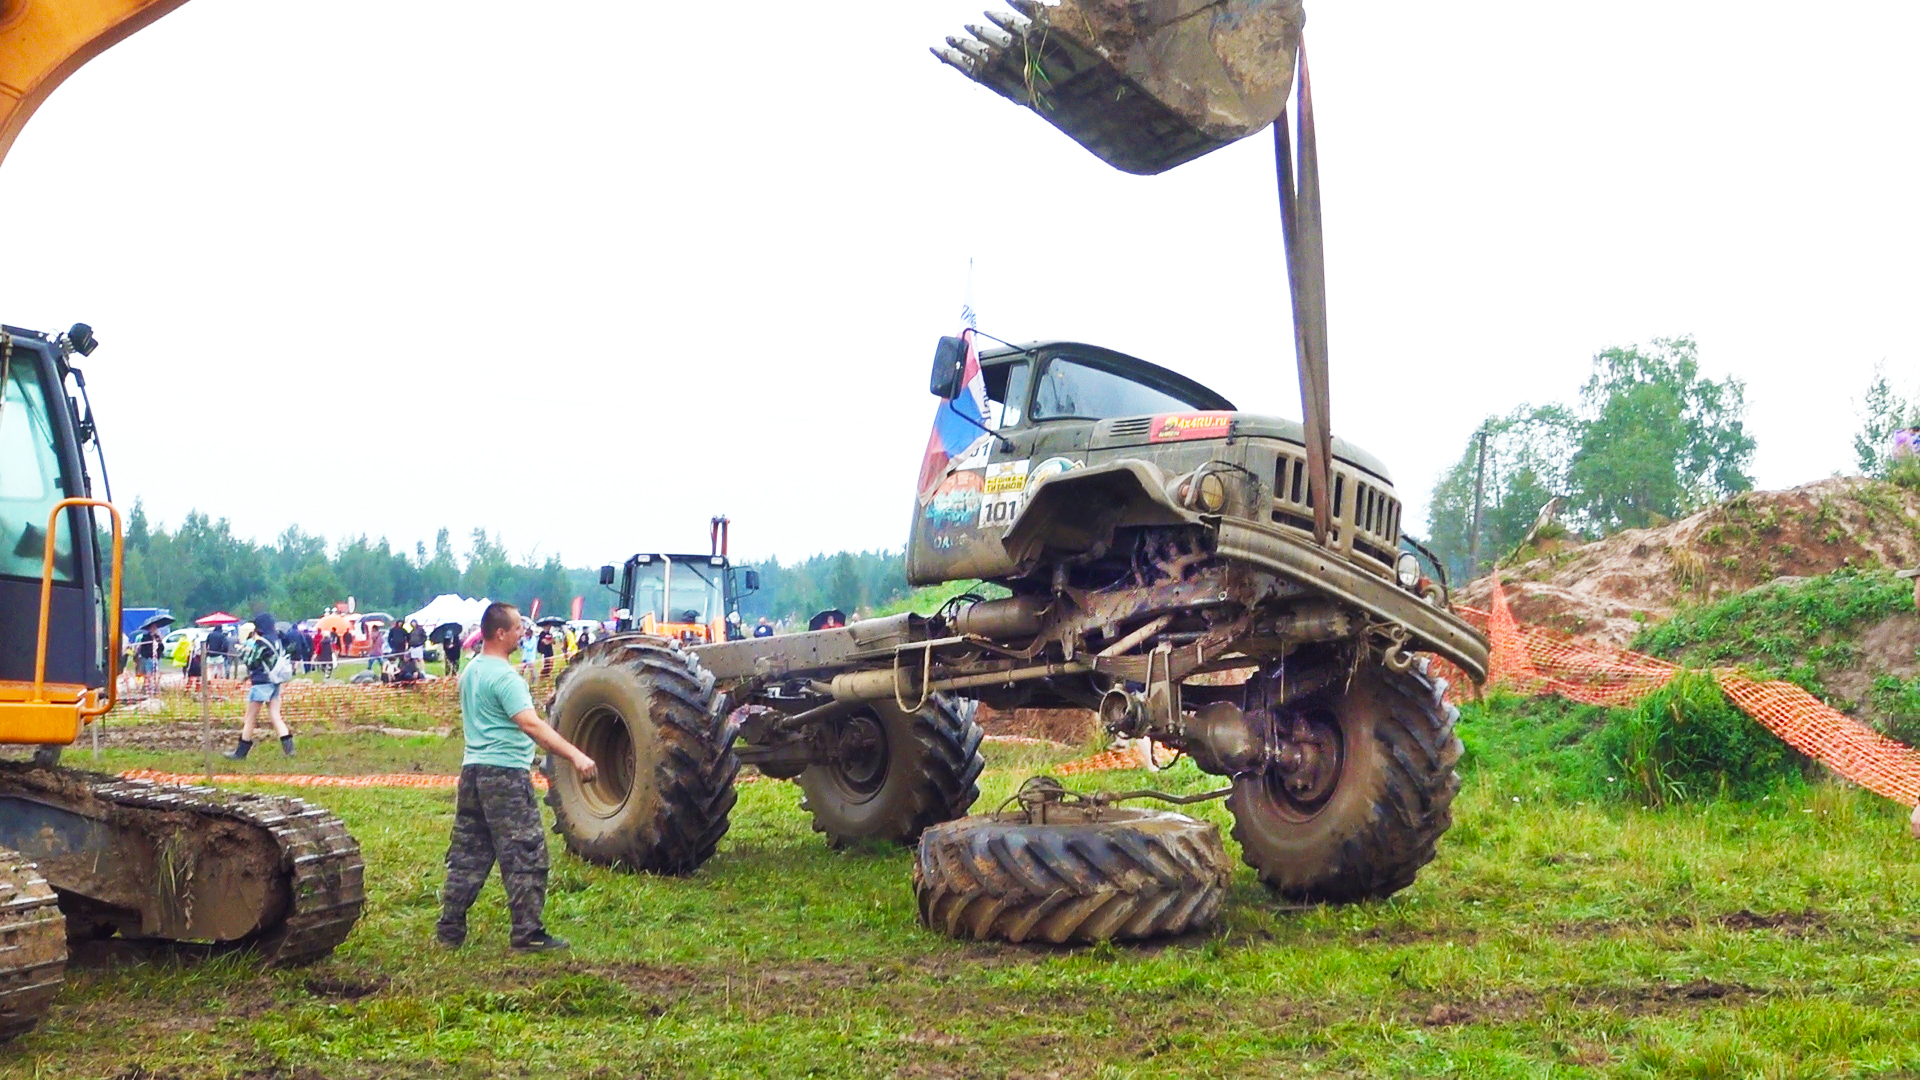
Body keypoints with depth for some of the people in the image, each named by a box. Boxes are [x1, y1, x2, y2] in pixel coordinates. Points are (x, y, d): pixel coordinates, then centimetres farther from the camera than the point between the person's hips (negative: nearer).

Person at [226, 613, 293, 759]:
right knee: (276, 717, 6)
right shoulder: (277, 641, 10)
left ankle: (240, 753, 11)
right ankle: (288, 748, -5)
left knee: (249, 719, 3)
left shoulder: (261, 642, -15)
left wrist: (245, 647, -1)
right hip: (274, 683, 8)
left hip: (261, 684, -8)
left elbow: (249, 661, -12)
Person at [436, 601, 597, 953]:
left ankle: (449, 930, 18)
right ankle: (527, 934, -1)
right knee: (525, 856, -3)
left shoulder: (470, 672, 13)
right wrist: (575, 755, -34)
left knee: (468, 854, 15)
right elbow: (532, 725, -28)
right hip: (505, 772, -9)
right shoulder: (504, 677, -17)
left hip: (472, 769, 9)